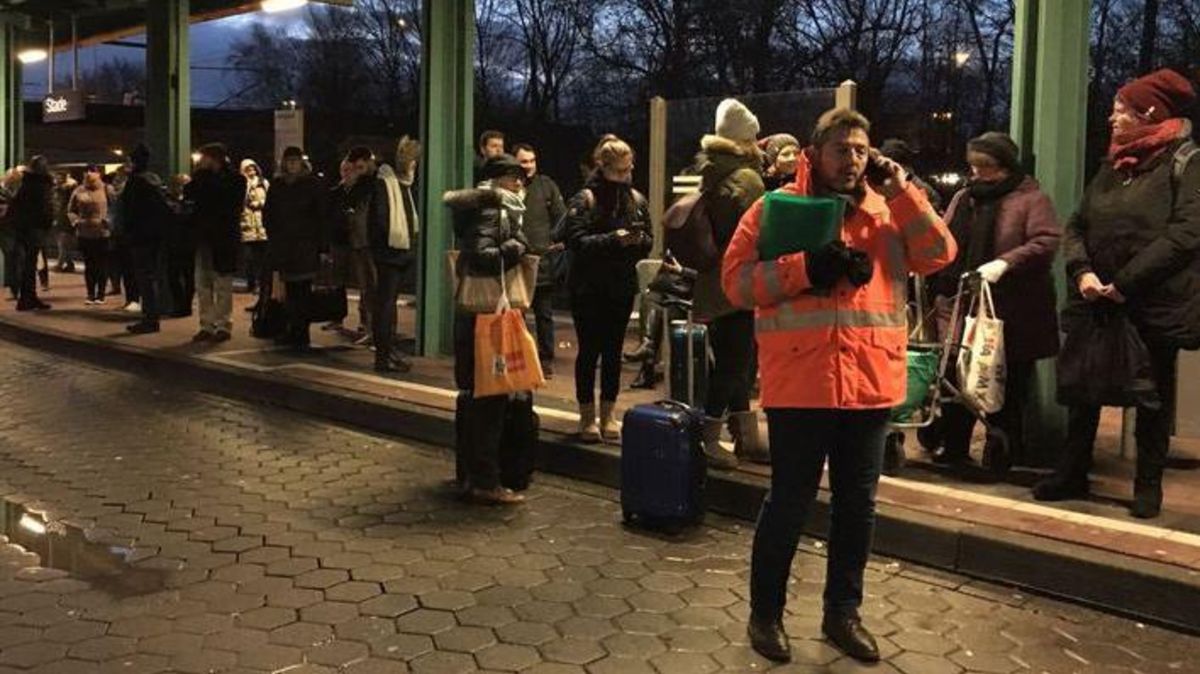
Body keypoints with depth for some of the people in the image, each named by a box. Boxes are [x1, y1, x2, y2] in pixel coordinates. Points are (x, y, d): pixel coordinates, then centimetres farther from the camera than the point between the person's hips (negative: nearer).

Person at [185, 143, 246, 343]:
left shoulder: (235, 179, -3)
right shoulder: (204, 179, 14)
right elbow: (188, 194, 4)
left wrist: (203, 174, -7)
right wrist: (198, 174, -2)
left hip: (224, 238, -6)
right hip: (204, 237, 6)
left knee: (222, 284, -3)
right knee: (203, 284, 6)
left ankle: (223, 325, 2)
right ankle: (207, 325, 11)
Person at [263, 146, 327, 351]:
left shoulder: (312, 184, 1)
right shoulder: (277, 185, 12)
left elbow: (321, 216, -4)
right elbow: (268, 213, 17)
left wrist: (323, 245, -10)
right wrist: (273, 236, 5)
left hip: (305, 244, -4)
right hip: (283, 245, 4)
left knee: (302, 290, -7)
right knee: (290, 288, 6)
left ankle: (301, 334, -4)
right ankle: (293, 330, 14)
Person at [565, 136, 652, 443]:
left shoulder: (636, 199, 6)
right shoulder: (585, 199, -7)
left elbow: (648, 243, 9)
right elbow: (577, 241, -17)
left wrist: (639, 240, -14)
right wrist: (614, 239, -26)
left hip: (622, 287, 4)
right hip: (588, 288, -4)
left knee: (613, 351, 9)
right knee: (589, 351, 2)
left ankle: (608, 415, 18)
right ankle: (587, 416, 11)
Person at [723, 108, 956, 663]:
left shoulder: (887, 211, 11)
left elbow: (938, 255, 0)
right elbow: (736, 280, -6)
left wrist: (901, 192, -5)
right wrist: (805, 269, -17)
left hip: (871, 384, 4)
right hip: (799, 384, -4)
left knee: (857, 504, 13)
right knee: (790, 501, 4)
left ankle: (842, 612, 28)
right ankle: (765, 613, 20)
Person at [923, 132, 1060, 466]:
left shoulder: (1031, 199, -3)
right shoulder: (964, 198, 15)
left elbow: (1046, 242, -16)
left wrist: (1004, 263, -27)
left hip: (1011, 316, -5)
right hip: (960, 309, 5)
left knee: (1008, 389, 5)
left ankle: (1007, 455, 18)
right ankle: (952, 449, 18)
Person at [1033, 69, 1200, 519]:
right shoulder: (1112, 166, 13)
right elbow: (1076, 226, 10)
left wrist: (1126, 283, -21)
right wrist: (1082, 271, -10)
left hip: (1155, 305, -6)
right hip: (1095, 301, 6)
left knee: (1153, 397, 8)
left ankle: (1149, 485, 18)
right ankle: (1072, 474, 22)